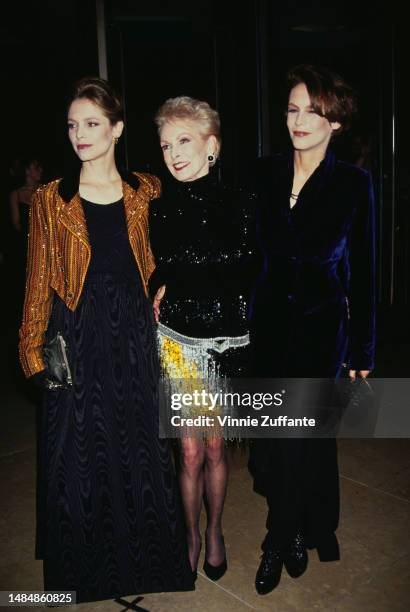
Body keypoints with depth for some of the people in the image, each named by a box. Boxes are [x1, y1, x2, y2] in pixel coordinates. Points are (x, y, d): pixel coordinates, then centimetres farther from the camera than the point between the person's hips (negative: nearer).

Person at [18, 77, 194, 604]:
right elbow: (39, 284, 1)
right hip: (76, 342, -1)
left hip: (134, 337, 1)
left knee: (140, 446, 10)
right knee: (79, 452, 9)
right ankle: (86, 565, 32)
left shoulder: (146, 193, 5)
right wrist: (37, 351, -4)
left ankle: (144, 557, 33)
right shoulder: (50, 201, 0)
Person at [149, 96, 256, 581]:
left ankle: (214, 530, 36)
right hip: (177, 341, 0)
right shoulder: (159, 210, -1)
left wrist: (176, 286, -3)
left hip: (227, 341, 0)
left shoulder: (239, 204, -4)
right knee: (191, 450, 7)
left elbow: (247, 277, 0)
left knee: (215, 446, 12)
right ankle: (192, 535, 32)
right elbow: (154, 279, 8)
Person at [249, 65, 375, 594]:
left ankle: (280, 543, 25)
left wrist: (362, 349, 0)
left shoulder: (353, 184, -5)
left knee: (296, 436, 1)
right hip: (269, 322, 3)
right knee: (286, 433, 13)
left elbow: (361, 272, -2)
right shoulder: (264, 174, 2)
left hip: (321, 329, -3)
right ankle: (300, 534, 37)